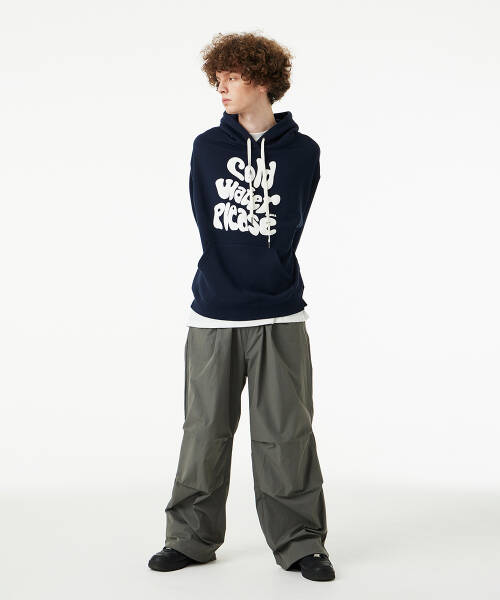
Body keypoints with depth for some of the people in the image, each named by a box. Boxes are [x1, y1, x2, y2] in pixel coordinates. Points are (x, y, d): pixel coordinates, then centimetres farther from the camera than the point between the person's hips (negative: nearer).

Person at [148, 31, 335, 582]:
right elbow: (209, 229, 4)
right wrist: (254, 266, -3)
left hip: (279, 318, -2)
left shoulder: (302, 152, 4)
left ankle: (300, 543, 14)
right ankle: (192, 537, 21)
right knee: (205, 430, 7)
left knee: (286, 433, 1)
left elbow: (283, 239, 2)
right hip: (213, 316, 2)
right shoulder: (207, 147, 10)